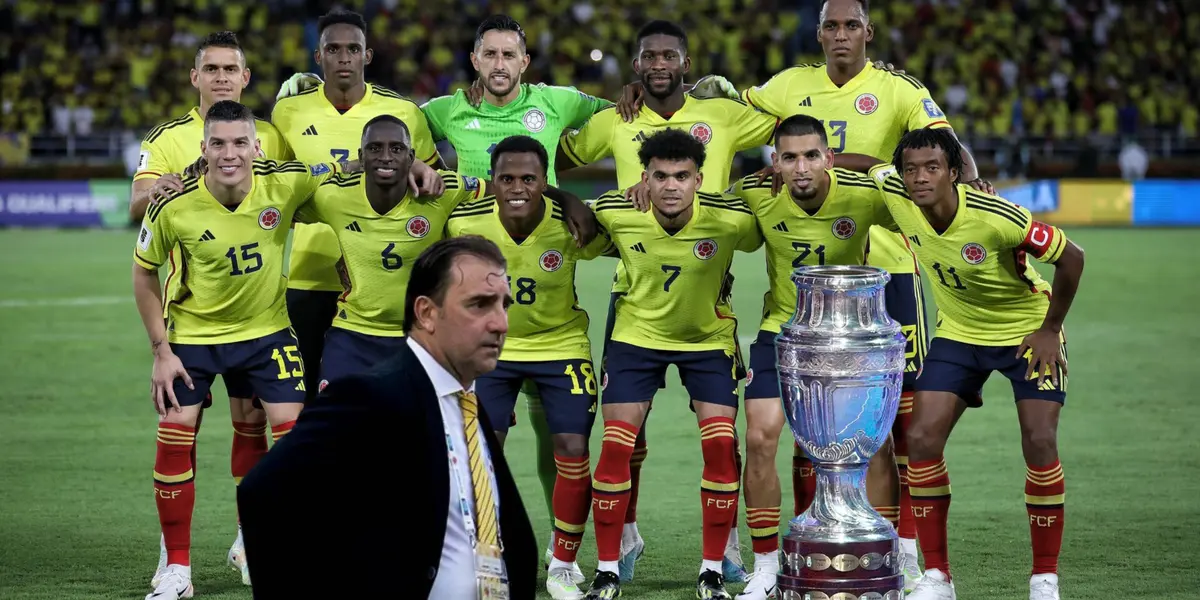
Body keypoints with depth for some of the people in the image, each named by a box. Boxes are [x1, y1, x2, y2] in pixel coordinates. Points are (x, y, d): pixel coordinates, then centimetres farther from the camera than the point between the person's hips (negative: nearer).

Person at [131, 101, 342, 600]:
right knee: (174, 442, -5)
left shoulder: (286, 184, -22)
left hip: (267, 330, 1)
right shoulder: (174, 207, -22)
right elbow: (144, 273, -5)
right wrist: (161, 350, -6)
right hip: (193, 332, -1)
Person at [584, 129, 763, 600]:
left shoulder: (730, 219, -25)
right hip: (637, 335, 1)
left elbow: (765, 237, -2)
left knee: (721, 445, -10)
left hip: (709, 338, 0)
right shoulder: (614, 214, -22)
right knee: (615, 447, -7)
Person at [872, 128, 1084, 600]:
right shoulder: (895, 196, -19)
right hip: (958, 333, 4)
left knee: (1040, 445, -14)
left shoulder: (996, 217, -33)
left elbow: (1071, 257, -21)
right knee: (922, 438, -9)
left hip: (1027, 330, -4)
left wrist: (1049, 329, -15)